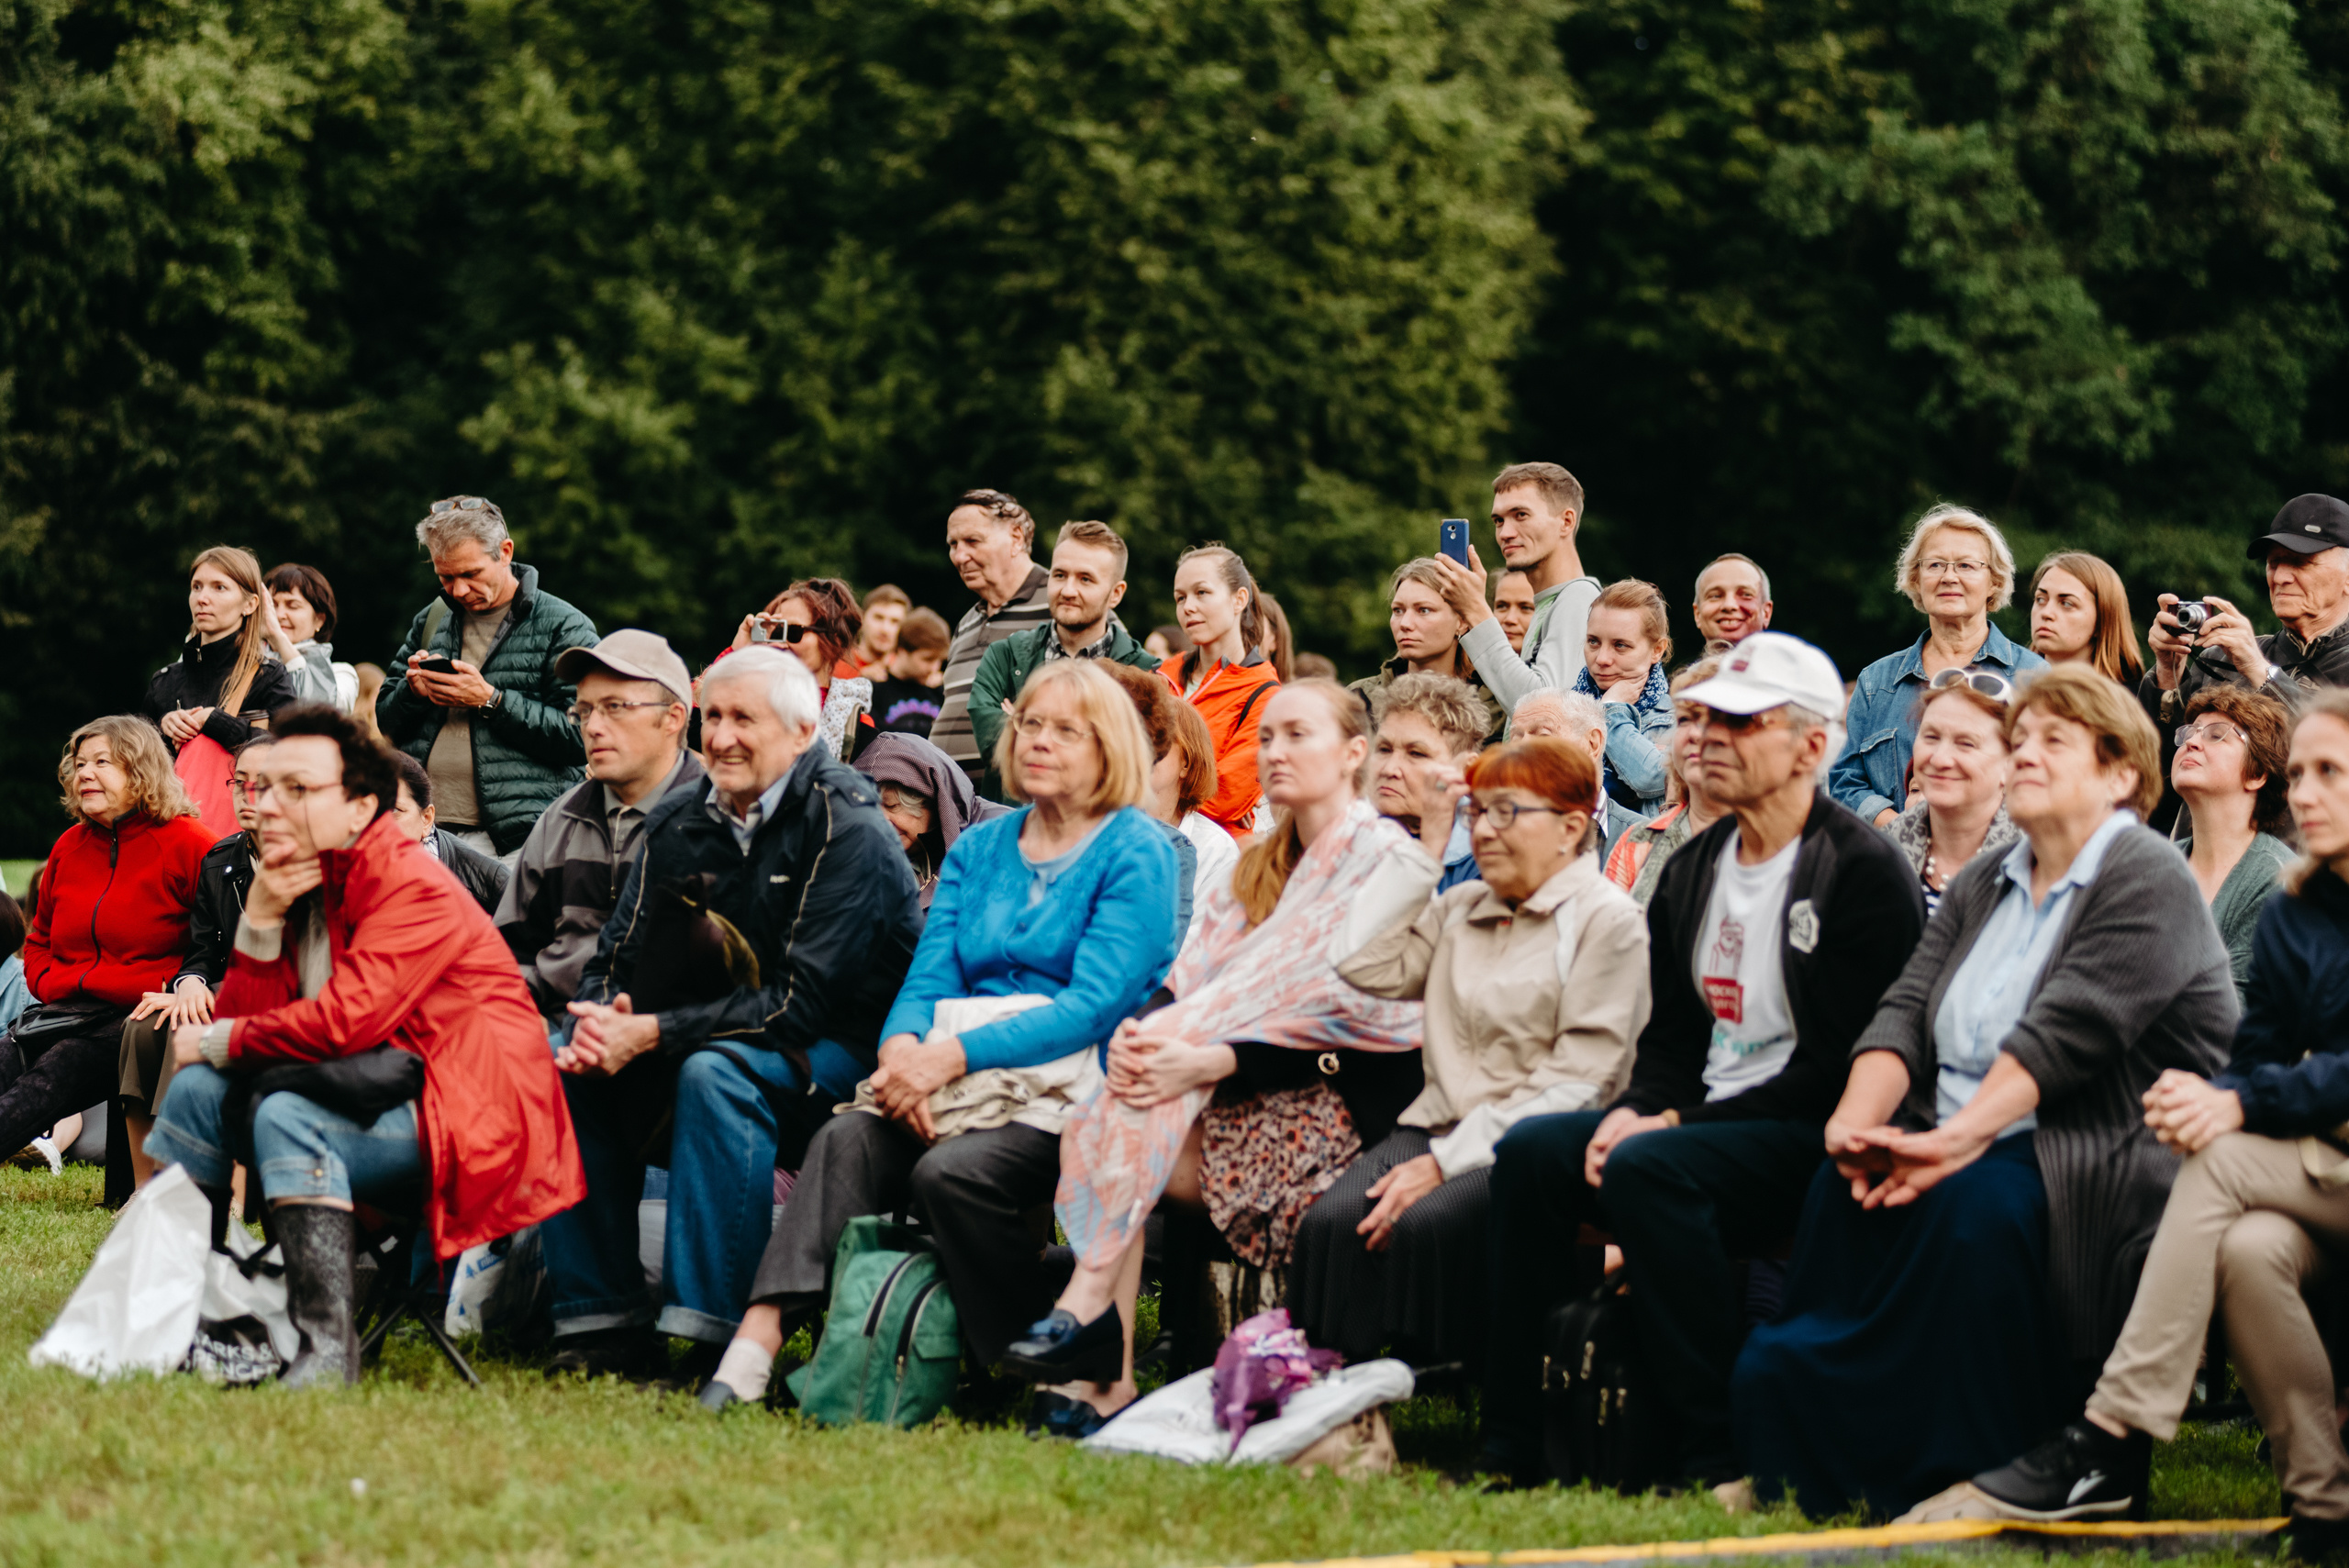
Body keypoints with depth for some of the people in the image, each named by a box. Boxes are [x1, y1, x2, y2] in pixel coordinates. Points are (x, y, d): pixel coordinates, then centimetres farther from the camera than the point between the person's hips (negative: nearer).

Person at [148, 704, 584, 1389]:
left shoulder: (416, 890, -17)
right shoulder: (296, 884, 9)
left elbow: (343, 1022, -27)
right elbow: (246, 1023, 2)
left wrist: (216, 1043, -12)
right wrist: (259, 920, -12)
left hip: (463, 1123, -9)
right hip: (372, 1102, 9)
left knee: (287, 1114, -29)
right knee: (200, 1088, 2)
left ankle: (328, 1349, -31)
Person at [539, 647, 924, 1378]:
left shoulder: (846, 830, -16)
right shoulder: (676, 823, 5)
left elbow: (801, 1002, -24)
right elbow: (615, 958, 6)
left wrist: (652, 1034, -27)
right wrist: (598, 1026, -20)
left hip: (842, 1051, -7)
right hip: (715, 1036, 7)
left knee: (716, 1075, -34)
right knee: (575, 1070, -13)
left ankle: (714, 1337, -36)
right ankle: (605, 1319, -11)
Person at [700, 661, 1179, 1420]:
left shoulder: (1138, 852, 1)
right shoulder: (979, 848, 21)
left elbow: (1094, 1003, -10)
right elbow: (929, 976, 12)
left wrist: (951, 1056, -19)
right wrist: (903, 1049, -13)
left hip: (1067, 1085, -5)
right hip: (962, 1072, 5)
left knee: (952, 1172, -33)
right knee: (847, 1139, -25)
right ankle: (759, 1337, -38)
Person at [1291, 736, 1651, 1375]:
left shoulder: (1606, 920, -1)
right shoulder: (1458, 910, 22)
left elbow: (1577, 1080, -9)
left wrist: (1447, 1161, -15)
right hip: (1441, 1123, 6)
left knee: (1424, 1225, -34)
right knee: (1330, 1221, -24)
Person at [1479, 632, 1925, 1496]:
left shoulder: (1865, 871, -10)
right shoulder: (1693, 869, 16)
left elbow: (1841, 1065, -16)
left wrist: (1685, 1122, -18)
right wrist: (1637, 1107, -4)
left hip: (1816, 1142, -8)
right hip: (1704, 1124, 8)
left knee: (1646, 1167, -32)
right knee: (1529, 1150, -13)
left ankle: (1725, 1453, -28)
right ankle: (1511, 1448, -12)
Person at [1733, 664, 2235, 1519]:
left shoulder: (2147, 884, -5)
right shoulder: (1982, 887, 20)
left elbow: (2063, 1033, -18)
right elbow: (1907, 1009, 9)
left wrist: (1957, 1140, -28)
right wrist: (1860, 1117, -12)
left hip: (2093, 1162, -7)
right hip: (1955, 1142, 7)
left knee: (1975, 1203, -37)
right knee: (1838, 1192, -22)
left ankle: (1978, 1471, -28)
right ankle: (1809, 1467, -22)